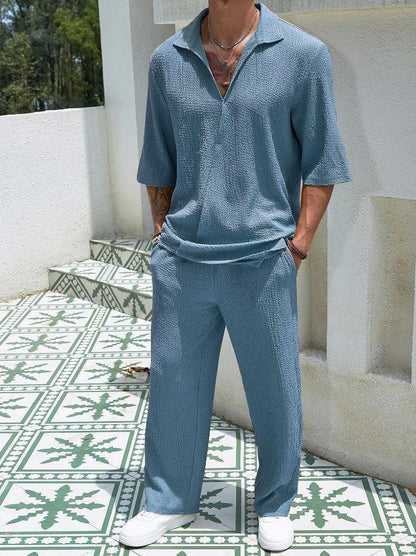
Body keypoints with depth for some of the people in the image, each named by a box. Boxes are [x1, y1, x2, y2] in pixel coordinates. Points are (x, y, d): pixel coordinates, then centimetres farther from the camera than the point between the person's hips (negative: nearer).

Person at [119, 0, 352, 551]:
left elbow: (321, 163, -1)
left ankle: (276, 506, 33)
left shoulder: (304, 55, -3)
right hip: (181, 261, 3)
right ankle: (170, 501, 33)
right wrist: (164, 239, 9)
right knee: (173, 386, 12)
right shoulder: (167, 60, 6)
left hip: (261, 262, -2)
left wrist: (295, 248, -5)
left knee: (275, 393, 10)